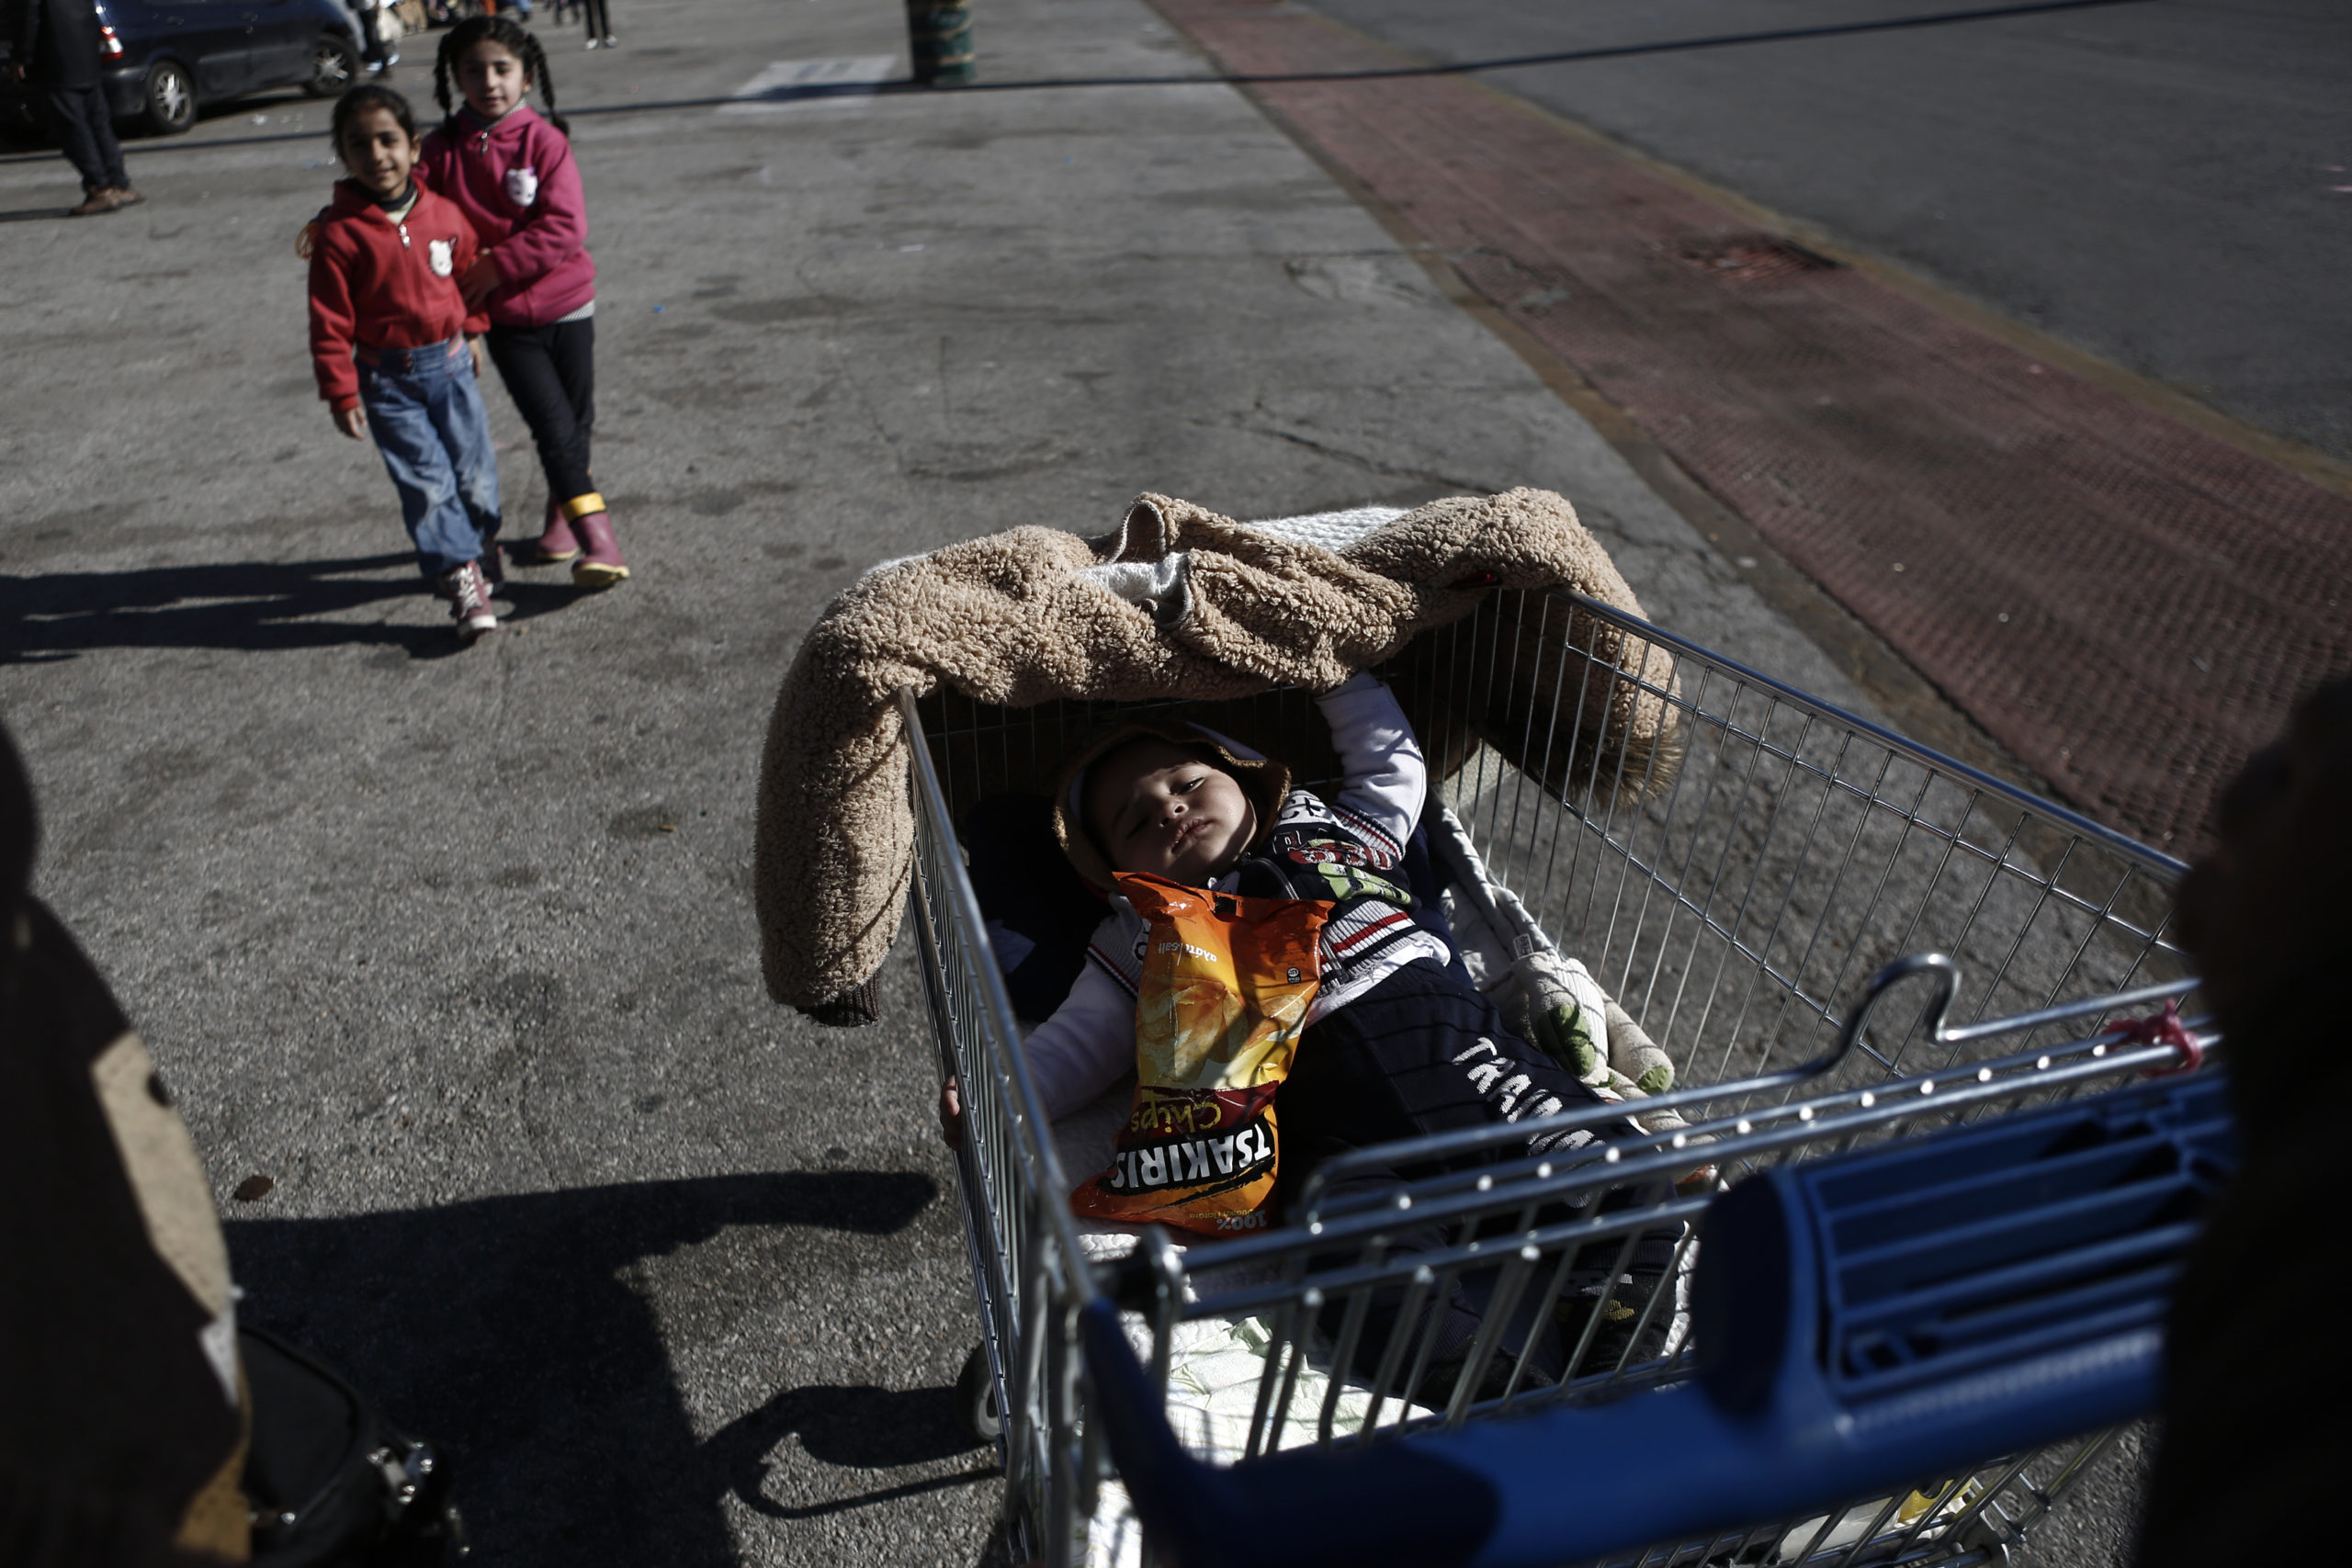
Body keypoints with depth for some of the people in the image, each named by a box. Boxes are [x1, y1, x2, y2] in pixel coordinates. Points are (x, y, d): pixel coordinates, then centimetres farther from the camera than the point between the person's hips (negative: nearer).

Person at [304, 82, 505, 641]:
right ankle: (461, 577, -1)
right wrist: (341, 391, -10)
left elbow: (470, 273, 17)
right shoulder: (338, 233, -11)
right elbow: (330, 321, -9)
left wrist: (471, 333, 23)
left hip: (449, 363, 3)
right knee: (425, 481, -7)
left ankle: (480, 539, 37)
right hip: (387, 379, -3)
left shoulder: (444, 214, -1)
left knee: (474, 469, 10)